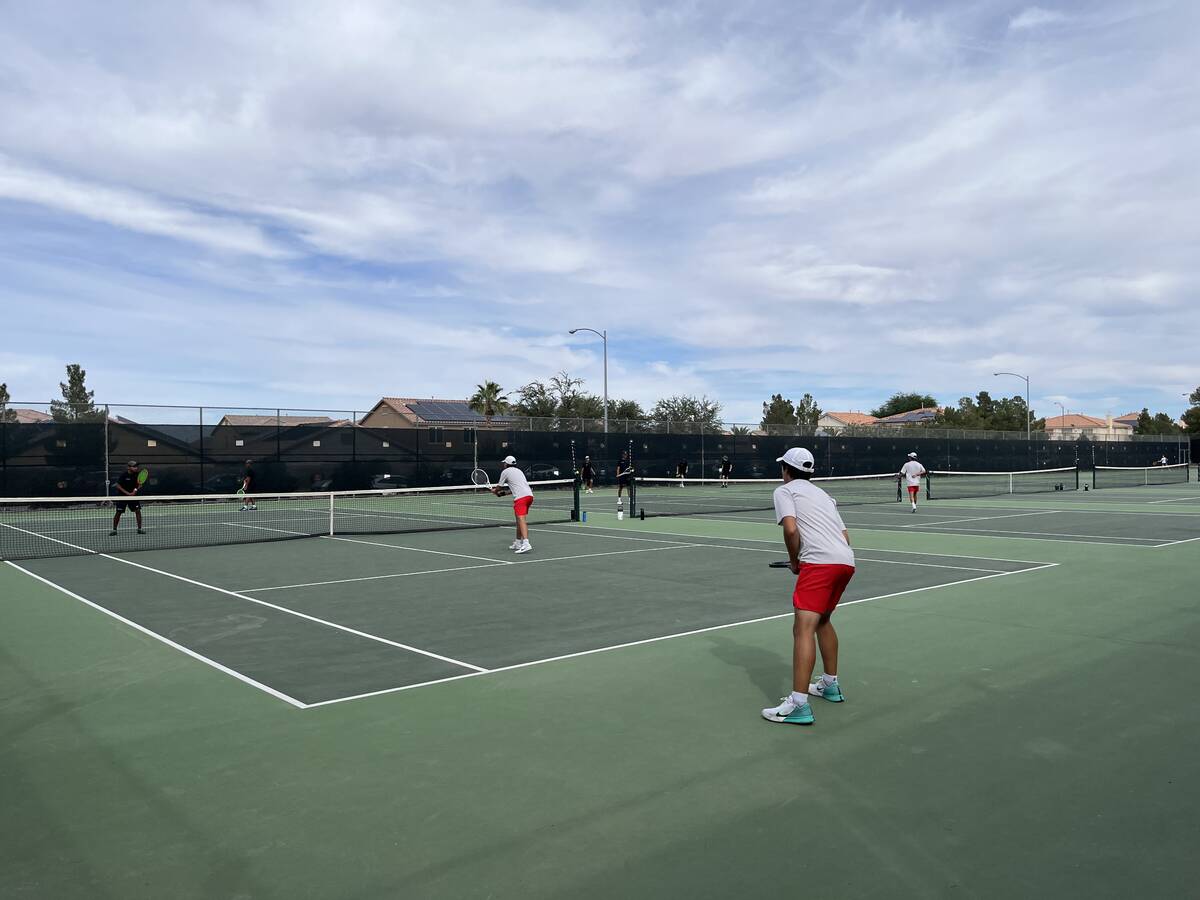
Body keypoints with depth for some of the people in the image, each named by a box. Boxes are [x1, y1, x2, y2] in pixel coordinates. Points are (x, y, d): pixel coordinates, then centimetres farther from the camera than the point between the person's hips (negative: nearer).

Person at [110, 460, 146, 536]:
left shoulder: (137, 474, -5)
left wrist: (136, 489, -18)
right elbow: (118, 486, -13)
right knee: (118, 512, -1)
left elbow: (140, 485, 3)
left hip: (133, 495, 3)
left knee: (138, 510, -7)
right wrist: (127, 493, -19)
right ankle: (114, 530, 13)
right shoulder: (124, 475, -16)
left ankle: (139, 529, 1)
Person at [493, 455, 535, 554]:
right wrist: (504, 492, 39)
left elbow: (499, 486, 15)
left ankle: (526, 544, -33)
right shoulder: (518, 471, 28)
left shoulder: (505, 471, 7)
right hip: (529, 495, 8)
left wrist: (494, 491, 36)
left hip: (521, 497, -8)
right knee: (519, 519, 20)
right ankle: (518, 543, 26)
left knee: (521, 519, -17)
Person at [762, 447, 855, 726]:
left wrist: (794, 561, 5)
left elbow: (791, 528, -9)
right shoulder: (823, 494, 30)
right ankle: (830, 685, 36)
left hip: (820, 562, -8)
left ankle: (799, 705, -18)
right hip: (846, 560, 9)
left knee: (803, 629, -12)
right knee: (823, 620, 27)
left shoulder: (784, 491, 8)